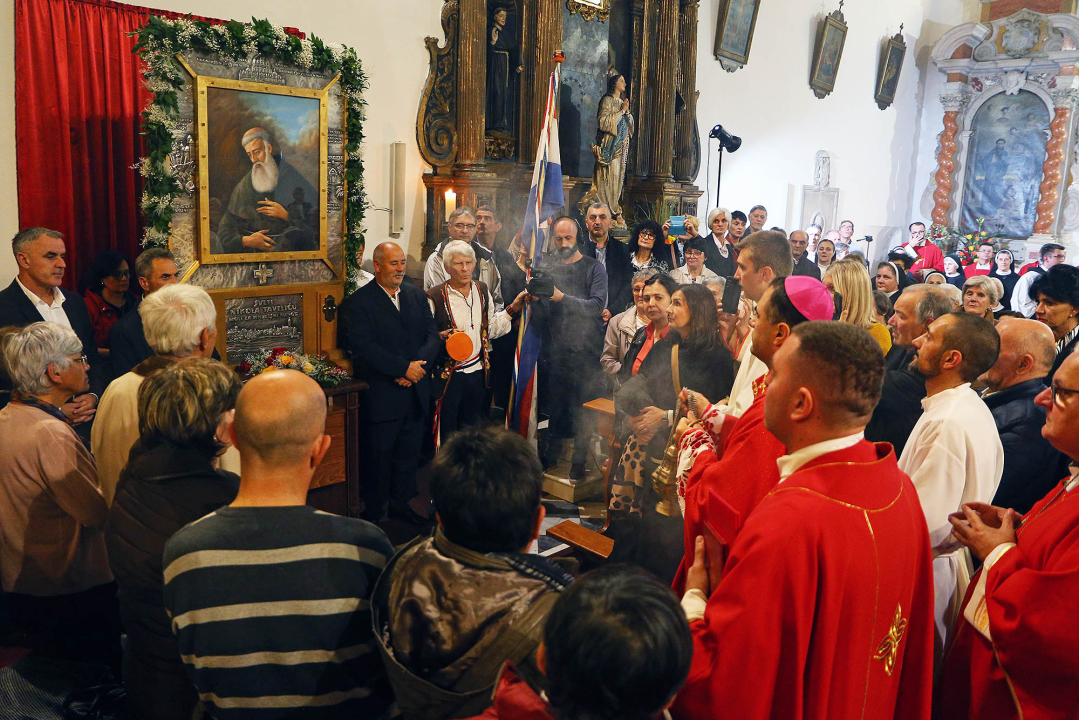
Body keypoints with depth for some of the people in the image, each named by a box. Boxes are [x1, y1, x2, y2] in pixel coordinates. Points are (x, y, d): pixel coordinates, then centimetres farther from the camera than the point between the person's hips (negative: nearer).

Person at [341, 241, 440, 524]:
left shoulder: (417, 295, 11)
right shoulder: (357, 302, -6)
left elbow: (433, 335, 5)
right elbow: (363, 346, -16)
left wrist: (417, 366, -12)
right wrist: (404, 367, -19)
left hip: (415, 392, 5)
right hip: (381, 394, -5)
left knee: (409, 452, 14)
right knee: (378, 455, 4)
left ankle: (400, 503, 31)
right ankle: (373, 512, 19)